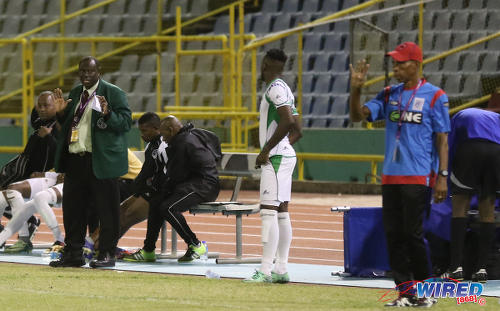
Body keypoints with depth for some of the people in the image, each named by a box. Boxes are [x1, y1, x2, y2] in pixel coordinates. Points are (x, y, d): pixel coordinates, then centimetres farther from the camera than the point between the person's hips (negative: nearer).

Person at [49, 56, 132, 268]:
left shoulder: (113, 93, -2)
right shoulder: (75, 94, 17)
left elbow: (125, 123, -9)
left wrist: (107, 114, -25)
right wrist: (61, 113, 4)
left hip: (101, 161, -7)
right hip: (75, 161, 7)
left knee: (106, 209, -3)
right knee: (72, 209, 9)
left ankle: (107, 254, 4)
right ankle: (73, 254, 17)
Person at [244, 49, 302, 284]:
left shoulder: (276, 89, -12)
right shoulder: (283, 90, 19)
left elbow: (287, 122, -25)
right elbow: (297, 130, 22)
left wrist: (266, 150, -21)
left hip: (276, 158, -11)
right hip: (285, 155, 11)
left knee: (268, 212, -13)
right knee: (281, 213, 10)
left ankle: (265, 271, -16)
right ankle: (281, 270, 12)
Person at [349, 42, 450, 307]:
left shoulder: (434, 96, -3)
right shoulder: (390, 95, 12)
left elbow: (442, 139, -5)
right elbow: (358, 115, 7)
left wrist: (442, 176, -11)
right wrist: (356, 88, -9)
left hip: (418, 176, -6)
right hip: (390, 176, 6)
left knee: (413, 233, -7)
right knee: (393, 234, 4)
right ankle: (405, 292, 10)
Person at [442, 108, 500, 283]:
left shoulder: (460, 117, 32)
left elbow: (449, 150, 23)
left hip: (470, 149, -2)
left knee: (459, 207, 5)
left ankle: (456, 267, -3)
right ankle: (482, 268, 8)